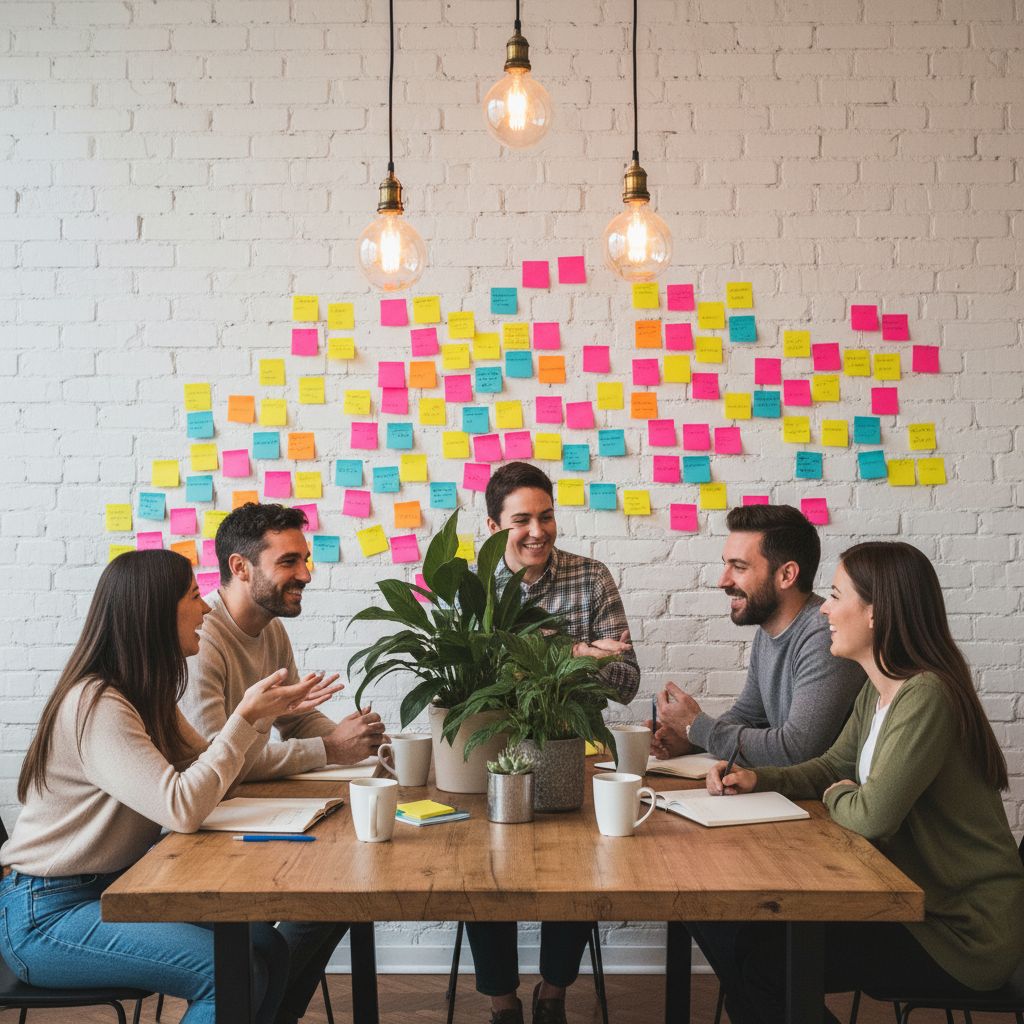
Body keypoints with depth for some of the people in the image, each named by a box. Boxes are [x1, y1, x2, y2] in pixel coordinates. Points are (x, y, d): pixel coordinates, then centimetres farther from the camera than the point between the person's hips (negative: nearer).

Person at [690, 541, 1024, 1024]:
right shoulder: (877, 692, 6)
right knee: (723, 919, 0)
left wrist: (837, 796, -6)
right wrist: (757, 779, -1)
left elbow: (872, 816, -29)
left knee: (765, 959, -16)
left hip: (962, 931, -9)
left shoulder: (926, 697, -25)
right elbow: (831, 768, 17)